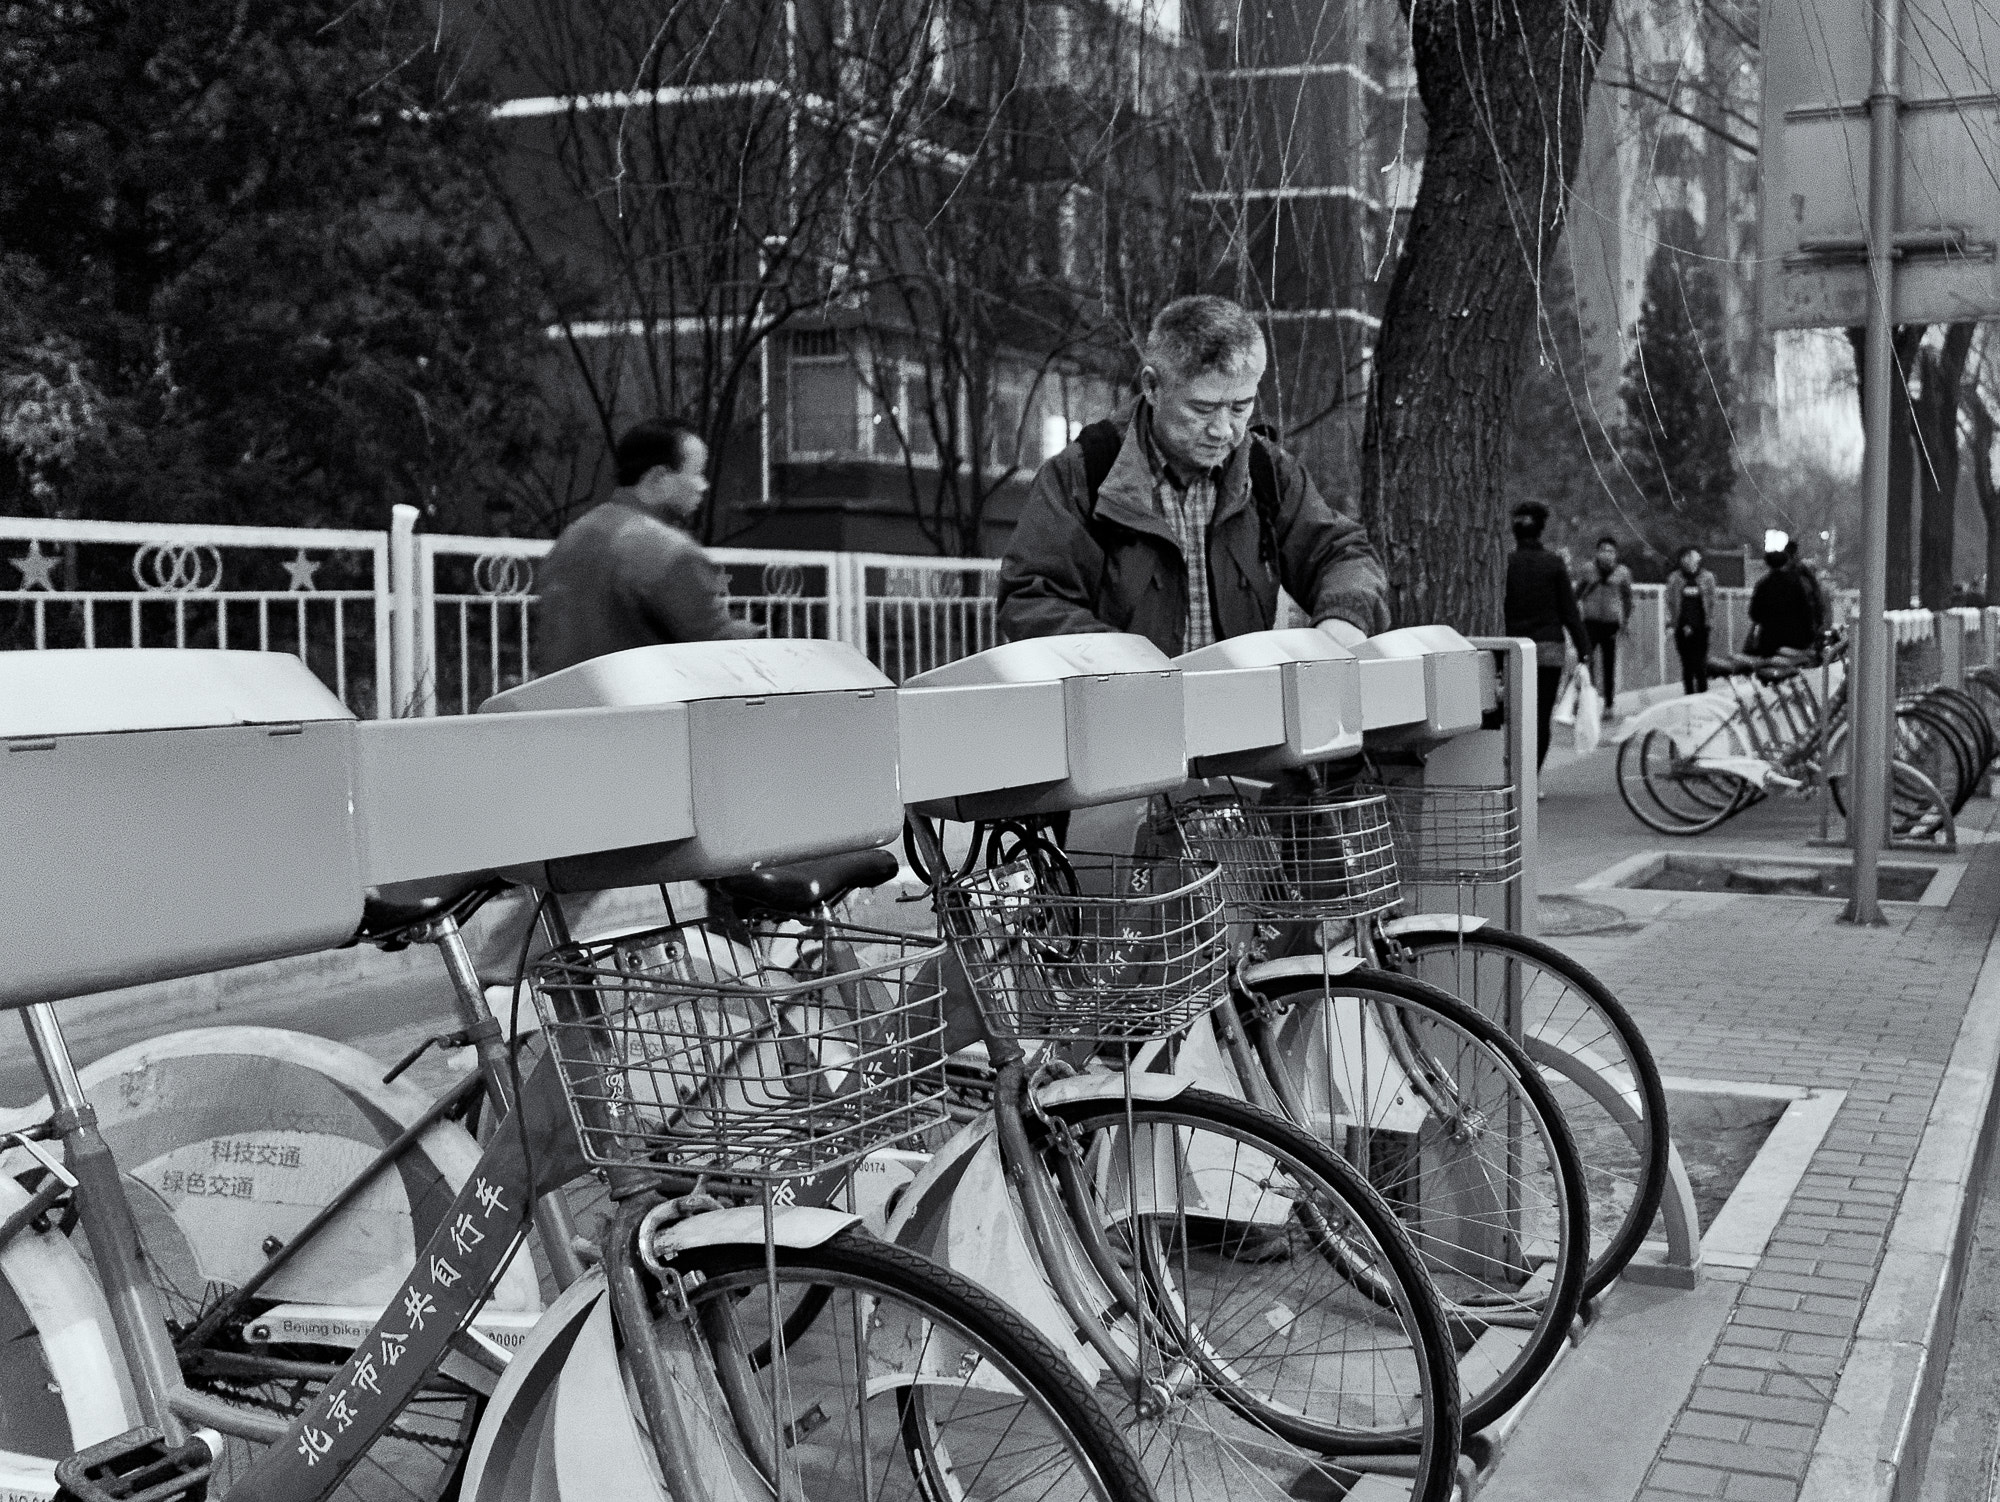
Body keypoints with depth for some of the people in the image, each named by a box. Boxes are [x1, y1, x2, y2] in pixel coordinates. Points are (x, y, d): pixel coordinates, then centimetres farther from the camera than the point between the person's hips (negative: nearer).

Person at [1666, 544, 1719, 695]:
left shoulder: (1707, 577, 6)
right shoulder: (1674, 578, 6)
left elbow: (1712, 602, 7)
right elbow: (1670, 602, 7)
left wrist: (1710, 622, -1)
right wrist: (1670, 624, -2)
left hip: (1700, 627, -1)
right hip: (1682, 628, 1)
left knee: (1700, 663, -6)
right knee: (1686, 663, 3)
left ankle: (1702, 693, 0)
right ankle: (1689, 693, 8)